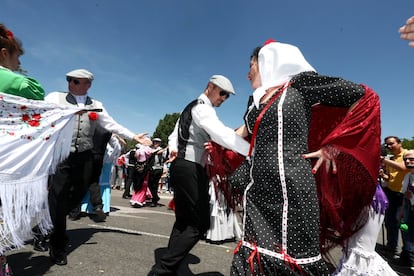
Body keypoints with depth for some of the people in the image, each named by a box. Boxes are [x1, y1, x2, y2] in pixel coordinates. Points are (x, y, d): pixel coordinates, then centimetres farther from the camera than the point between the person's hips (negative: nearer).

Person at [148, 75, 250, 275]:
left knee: (183, 221, 14)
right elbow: (220, 133, -31)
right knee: (200, 223, -5)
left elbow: (173, 136, 20)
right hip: (190, 169, -10)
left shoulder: (191, 107, 22)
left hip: (181, 166, 10)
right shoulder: (202, 108, -11)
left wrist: (173, 149, 0)